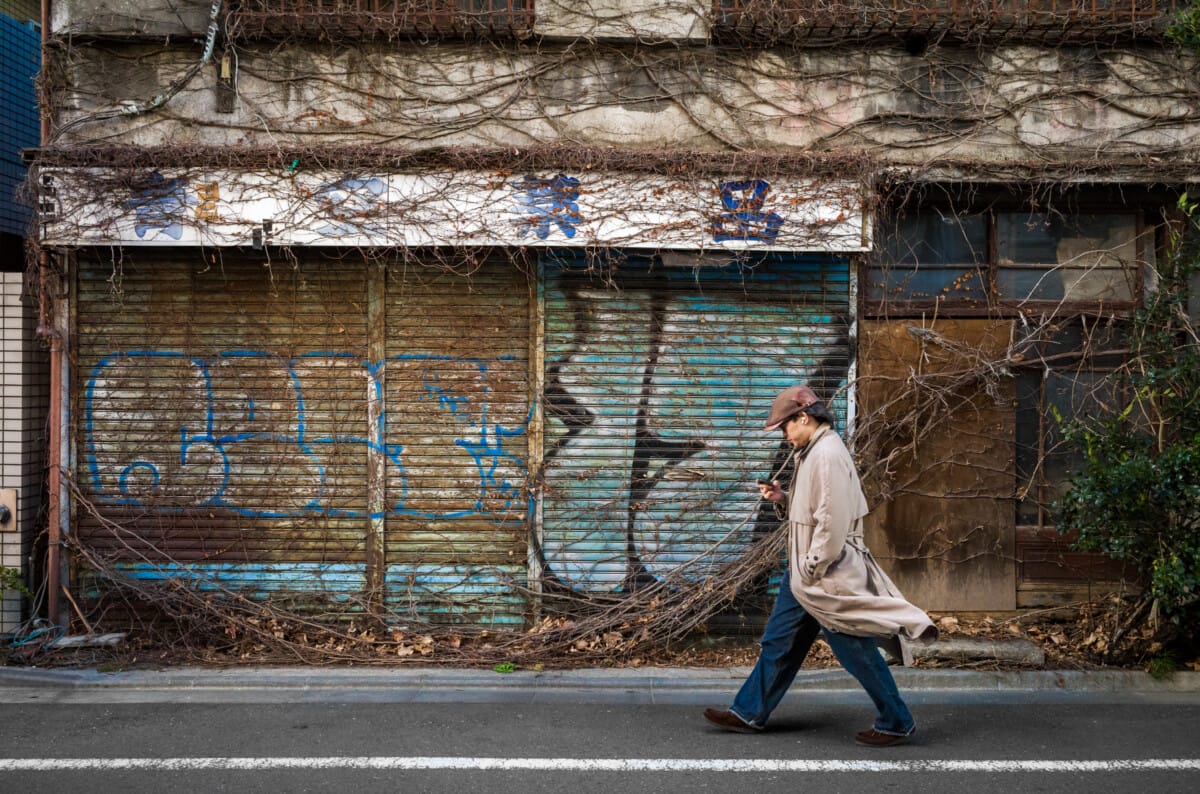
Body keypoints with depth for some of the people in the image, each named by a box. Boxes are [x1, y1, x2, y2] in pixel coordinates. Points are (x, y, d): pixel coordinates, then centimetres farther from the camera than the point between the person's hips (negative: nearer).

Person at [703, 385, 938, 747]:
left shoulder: (828, 456, -21)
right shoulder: (813, 452, 12)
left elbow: (833, 521, -25)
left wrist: (811, 571, -19)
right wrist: (783, 497, 5)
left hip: (826, 578, -10)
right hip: (804, 574, 10)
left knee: (856, 652, 2)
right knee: (778, 642, 15)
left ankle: (896, 722, 16)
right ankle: (749, 713, 24)